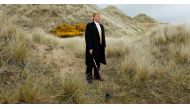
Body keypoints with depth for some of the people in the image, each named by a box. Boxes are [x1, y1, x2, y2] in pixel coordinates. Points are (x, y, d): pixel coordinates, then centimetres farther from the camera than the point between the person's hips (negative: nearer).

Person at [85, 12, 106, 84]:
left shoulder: (101, 26, 12)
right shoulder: (89, 26, -10)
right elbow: (87, 38, -14)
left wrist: (104, 46, 10)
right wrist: (90, 48, -18)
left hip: (100, 48, 7)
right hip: (92, 48, -7)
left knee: (98, 63, 16)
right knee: (90, 63, 3)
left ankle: (96, 75, 30)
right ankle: (89, 77, 17)